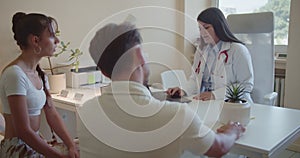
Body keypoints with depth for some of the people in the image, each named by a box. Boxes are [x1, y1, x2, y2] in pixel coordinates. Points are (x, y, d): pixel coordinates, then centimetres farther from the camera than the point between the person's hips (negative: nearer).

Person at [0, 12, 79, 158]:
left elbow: (52, 114, 3)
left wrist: (71, 146, -7)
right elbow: (23, 131, -22)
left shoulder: (39, 74, 5)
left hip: (34, 144, 7)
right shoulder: (14, 74, -21)